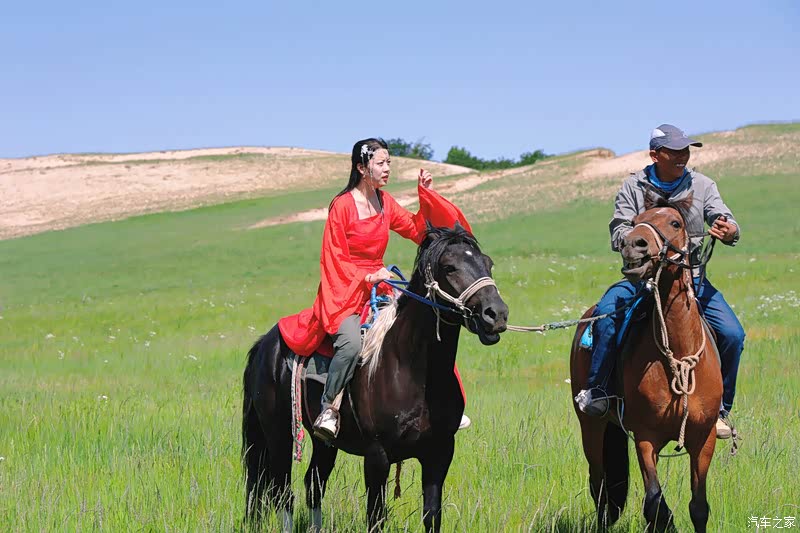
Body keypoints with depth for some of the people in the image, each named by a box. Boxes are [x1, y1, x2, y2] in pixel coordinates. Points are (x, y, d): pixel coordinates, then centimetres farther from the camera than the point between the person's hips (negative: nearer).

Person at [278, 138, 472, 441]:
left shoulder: (385, 203, 10)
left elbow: (418, 231, 12)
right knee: (352, 342, -35)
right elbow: (335, 259, -10)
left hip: (378, 285, 7)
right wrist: (368, 277, -22)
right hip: (345, 291, -7)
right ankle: (328, 408, -22)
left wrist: (426, 195, 1)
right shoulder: (342, 205, -10)